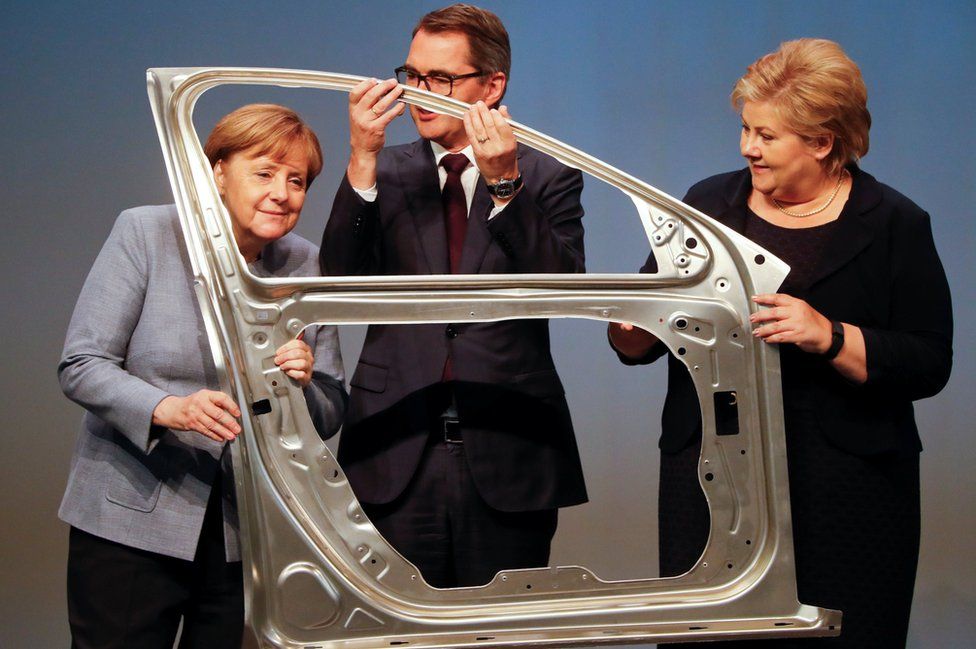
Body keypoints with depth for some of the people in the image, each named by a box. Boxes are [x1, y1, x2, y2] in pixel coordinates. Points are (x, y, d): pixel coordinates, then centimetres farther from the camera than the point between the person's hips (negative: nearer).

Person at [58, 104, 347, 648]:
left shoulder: (308, 266, 4)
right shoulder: (144, 234, -4)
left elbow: (332, 416, 6)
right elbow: (80, 366, -8)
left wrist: (304, 387, -17)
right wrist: (166, 408, -25)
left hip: (248, 534, 3)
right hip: (131, 522, -2)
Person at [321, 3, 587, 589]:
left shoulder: (548, 178, 6)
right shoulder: (385, 175, 11)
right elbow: (342, 282, -3)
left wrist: (505, 185, -19)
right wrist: (363, 160, -13)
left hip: (507, 458, -1)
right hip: (397, 454, 1)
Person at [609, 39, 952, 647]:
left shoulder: (895, 225, 1)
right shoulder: (708, 205, 10)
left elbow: (928, 364, -6)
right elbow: (641, 342, 13)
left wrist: (830, 338, -20)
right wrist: (631, 331, -9)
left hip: (845, 496, -2)